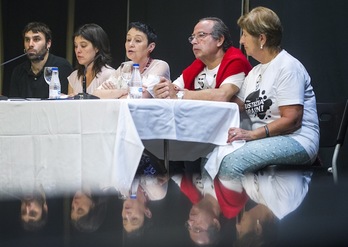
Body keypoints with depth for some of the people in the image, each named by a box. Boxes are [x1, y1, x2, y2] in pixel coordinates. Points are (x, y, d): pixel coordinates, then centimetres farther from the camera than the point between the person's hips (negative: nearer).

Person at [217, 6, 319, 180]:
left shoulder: (288, 67, -8)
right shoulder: (256, 71, 20)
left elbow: (292, 120, -15)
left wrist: (252, 134, -22)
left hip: (296, 141, -8)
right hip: (264, 140, 8)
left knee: (232, 162, -31)